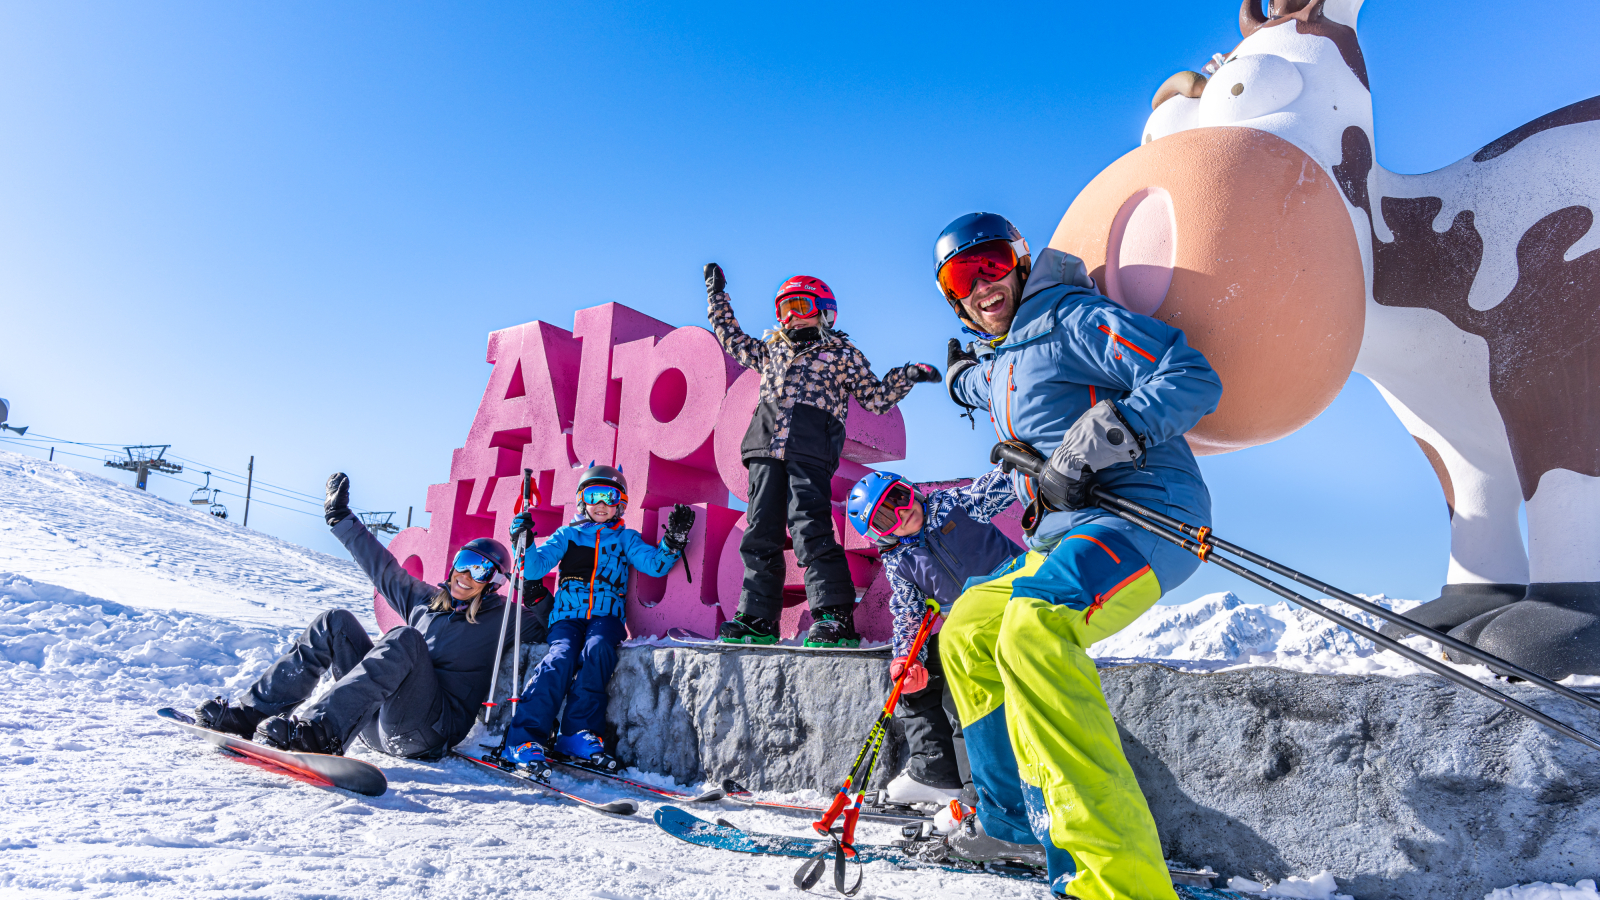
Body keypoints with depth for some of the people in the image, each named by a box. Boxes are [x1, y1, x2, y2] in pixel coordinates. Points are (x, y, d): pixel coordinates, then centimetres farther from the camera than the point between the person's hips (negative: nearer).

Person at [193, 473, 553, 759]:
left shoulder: (499, 618, 7)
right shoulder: (426, 600, 21)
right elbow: (384, 568, 29)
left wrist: (534, 590, -16)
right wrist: (341, 518, 33)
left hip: (429, 732, -6)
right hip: (379, 723, 6)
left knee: (404, 640, -31)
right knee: (336, 623, -1)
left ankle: (321, 731, -42)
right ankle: (253, 712, -7)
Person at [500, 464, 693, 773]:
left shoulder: (626, 539, 18)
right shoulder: (568, 534, 18)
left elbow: (655, 564, 3)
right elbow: (536, 567, 7)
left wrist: (674, 541, -14)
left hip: (606, 616, 0)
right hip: (568, 614, 0)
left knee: (597, 649, -32)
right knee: (562, 657, -28)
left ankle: (578, 734, -28)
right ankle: (525, 737, -29)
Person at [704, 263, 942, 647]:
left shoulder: (842, 353, 17)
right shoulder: (770, 351, 28)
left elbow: (877, 398, 16)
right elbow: (732, 338, 40)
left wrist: (907, 375, 3)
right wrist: (716, 294, 41)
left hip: (810, 452, -5)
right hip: (766, 450, 5)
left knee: (810, 528, -19)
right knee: (760, 534, 2)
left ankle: (835, 618, -18)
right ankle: (758, 619, 7)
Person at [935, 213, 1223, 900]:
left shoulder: (1072, 320, -4)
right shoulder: (993, 368, 22)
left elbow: (1193, 377, -15)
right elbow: (972, 382, 49)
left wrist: (1095, 441, -22)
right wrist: (962, 369, 27)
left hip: (1145, 512, -9)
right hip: (1063, 538, 10)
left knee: (1034, 624, -36)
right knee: (965, 631, 19)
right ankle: (1011, 816, 29)